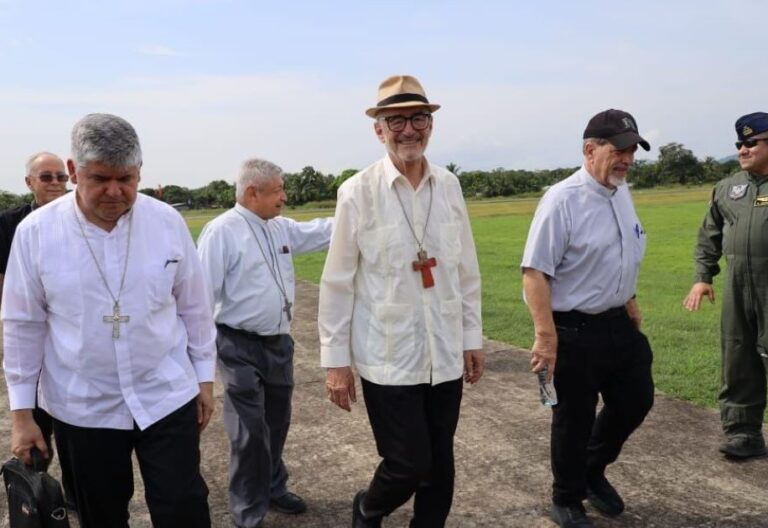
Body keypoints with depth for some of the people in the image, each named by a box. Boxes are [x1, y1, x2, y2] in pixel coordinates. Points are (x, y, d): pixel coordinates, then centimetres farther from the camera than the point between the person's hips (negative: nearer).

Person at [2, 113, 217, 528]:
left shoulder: (167, 222, -7)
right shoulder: (36, 231, -9)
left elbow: (194, 307, 3)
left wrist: (204, 376, 7)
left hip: (167, 397, 0)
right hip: (82, 408, 0)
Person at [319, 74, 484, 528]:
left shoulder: (449, 186, 3)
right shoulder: (358, 192, -9)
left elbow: (467, 270, 9)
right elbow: (337, 282, -6)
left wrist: (473, 337, 10)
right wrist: (335, 360, -5)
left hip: (445, 355, 4)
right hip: (387, 358, -4)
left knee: (439, 465, 13)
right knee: (409, 465, 1)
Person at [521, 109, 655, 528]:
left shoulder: (622, 191, 7)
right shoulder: (563, 200, -20)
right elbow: (534, 272, -25)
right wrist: (546, 336, -28)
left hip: (618, 325, 8)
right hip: (574, 331, -8)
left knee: (636, 401, 18)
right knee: (574, 419, 7)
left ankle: (593, 470, 42)